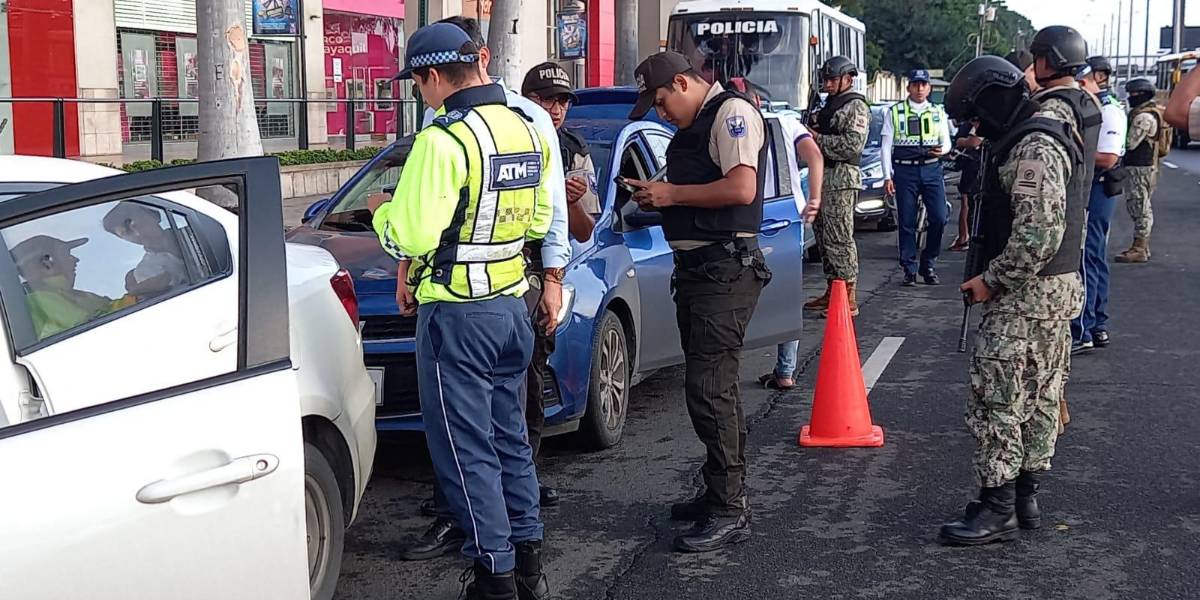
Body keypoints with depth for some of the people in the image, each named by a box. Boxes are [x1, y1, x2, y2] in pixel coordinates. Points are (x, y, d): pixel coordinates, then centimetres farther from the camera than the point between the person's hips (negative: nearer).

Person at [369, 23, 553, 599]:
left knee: (466, 449, 1)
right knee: (510, 436, 18)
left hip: (458, 315, -8)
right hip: (513, 303, 8)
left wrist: (381, 212, -1)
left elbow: (412, 236, -20)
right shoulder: (528, 130, 8)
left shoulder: (445, 140, -19)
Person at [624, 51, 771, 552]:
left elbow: (741, 189, -22)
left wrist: (672, 194, -14)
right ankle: (721, 492, 25)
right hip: (695, 267, 10)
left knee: (710, 389, -13)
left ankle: (729, 512, -9)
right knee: (709, 386, 15)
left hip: (725, 270, -10)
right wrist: (658, 197, 9)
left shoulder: (733, 112, -9)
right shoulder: (692, 126, 20)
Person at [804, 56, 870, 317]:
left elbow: (854, 144, -19)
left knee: (839, 238, -11)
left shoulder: (856, 106, -8)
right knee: (823, 235, 13)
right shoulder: (830, 104, 22)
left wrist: (819, 139, -14)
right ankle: (831, 292, 21)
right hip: (823, 177, 10)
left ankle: (848, 299, -9)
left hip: (841, 179, -10)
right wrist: (811, 128, 10)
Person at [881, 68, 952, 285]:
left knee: (939, 218, -6)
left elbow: (946, 141, 15)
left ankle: (928, 265, 10)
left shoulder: (938, 113, 14)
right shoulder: (895, 112, 7)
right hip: (905, 171, -2)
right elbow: (886, 146, 5)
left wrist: (942, 150, -11)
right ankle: (909, 269, 9)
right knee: (907, 222, 1)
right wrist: (887, 176, -3)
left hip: (932, 169, 2)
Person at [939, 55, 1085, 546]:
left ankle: (996, 508, -4)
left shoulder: (1033, 149, -19)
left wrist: (991, 279, -17)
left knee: (995, 400, -8)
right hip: (1059, 288, 11)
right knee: (1040, 398, 15)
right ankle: (1026, 496, 24)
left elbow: (1039, 234, -28)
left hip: (1026, 295, -11)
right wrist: (995, 275, 16)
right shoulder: (1047, 132, 16)